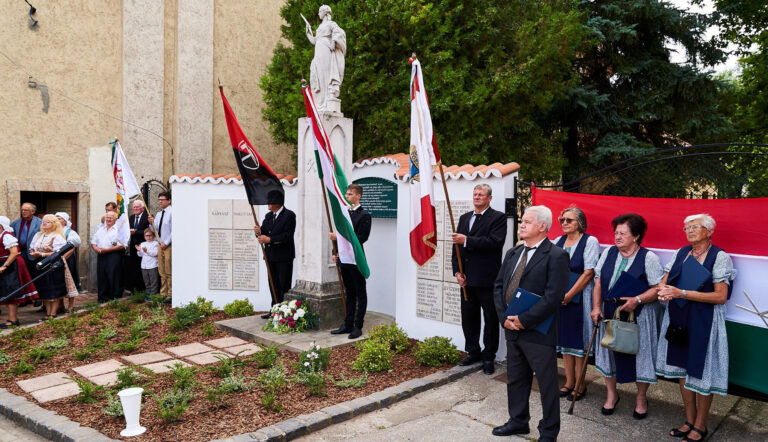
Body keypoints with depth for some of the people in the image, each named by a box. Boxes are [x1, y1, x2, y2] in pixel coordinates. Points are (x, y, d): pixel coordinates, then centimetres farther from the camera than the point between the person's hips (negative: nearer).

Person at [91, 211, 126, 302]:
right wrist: (95, 248, -2)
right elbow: (93, 242, 21)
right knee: (101, 277, 4)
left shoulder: (119, 230, 0)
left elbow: (121, 246, -11)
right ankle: (103, 298, 11)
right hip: (101, 256, 6)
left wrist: (107, 250, -16)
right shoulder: (100, 230, 21)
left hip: (113, 256, -6)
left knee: (113, 277, -6)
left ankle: (114, 298, 1)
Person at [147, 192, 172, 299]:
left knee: (169, 272, -5)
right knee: (161, 272, 10)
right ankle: (163, 293, 17)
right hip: (160, 245, 8)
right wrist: (152, 223, -1)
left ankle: (170, 295, 1)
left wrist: (166, 243, -14)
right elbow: (156, 230, 18)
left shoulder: (172, 212, -8)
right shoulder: (158, 214, 15)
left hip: (168, 245, -7)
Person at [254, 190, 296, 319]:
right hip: (271, 256, 7)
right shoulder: (268, 216, 14)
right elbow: (265, 233, 12)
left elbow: (287, 236, -18)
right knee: (274, 285, 13)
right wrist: (259, 232, -11)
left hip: (284, 257, -7)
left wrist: (269, 239, -23)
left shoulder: (289, 215, -9)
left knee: (284, 286, -2)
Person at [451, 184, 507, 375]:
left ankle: (488, 357, 18)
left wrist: (467, 241, -22)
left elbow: (495, 243, -20)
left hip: (488, 280, -6)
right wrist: (457, 271, 0)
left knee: (491, 319, 5)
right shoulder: (464, 218, 14)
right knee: (468, 318, 14)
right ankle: (473, 352, 30)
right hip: (467, 279, 6)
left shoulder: (498, 217, -5)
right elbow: (457, 246, 12)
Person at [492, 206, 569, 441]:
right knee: (515, 379, 19)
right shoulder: (512, 253, 11)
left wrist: (523, 320, -18)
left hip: (538, 332, -7)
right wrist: (504, 316, -3)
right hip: (511, 328, 7)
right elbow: (498, 286, 12)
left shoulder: (556, 256, -12)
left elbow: (553, 296, -19)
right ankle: (518, 421, 38)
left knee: (547, 384, 7)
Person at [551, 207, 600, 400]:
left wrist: (569, 295, -14)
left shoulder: (590, 241, -7)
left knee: (579, 340, 1)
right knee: (565, 339, 12)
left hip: (580, 299, -5)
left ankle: (580, 386, 13)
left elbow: (589, 273, -13)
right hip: (560, 298, 6)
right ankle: (569, 382, 24)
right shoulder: (558, 241, 10)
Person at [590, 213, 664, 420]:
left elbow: (658, 287, -12)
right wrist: (596, 307, -4)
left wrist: (637, 300, -25)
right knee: (609, 350, 13)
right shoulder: (609, 253, 2)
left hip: (638, 316, -4)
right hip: (609, 314, 4)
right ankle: (611, 394, 32)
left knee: (640, 353, 7)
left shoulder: (649, 258, -10)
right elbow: (598, 281, 4)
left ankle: (641, 398, 28)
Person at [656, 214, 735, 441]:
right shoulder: (681, 253, 8)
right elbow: (665, 281, 10)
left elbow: (721, 296, -15)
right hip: (678, 319, 5)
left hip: (703, 321, -5)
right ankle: (690, 420, 27)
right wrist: (664, 292, -14)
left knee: (701, 371, 3)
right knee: (682, 368, 12)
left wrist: (682, 293, -21)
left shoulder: (720, 257, -8)